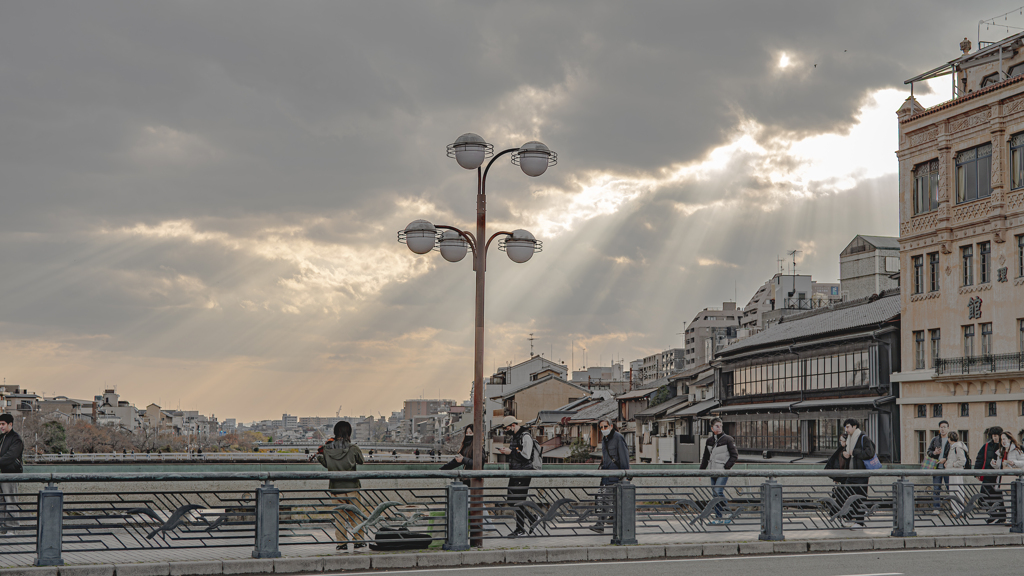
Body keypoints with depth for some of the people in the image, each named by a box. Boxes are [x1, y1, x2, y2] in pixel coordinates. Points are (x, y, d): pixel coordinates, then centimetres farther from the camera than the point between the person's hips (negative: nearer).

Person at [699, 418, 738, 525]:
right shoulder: (709, 440, 11)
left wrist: (726, 466, -12)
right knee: (715, 494, 6)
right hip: (713, 471, 6)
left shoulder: (728, 439, -5)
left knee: (718, 492, -18)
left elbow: (735, 455, -3)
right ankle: (718, 517, 12)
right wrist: (702, 470, 17)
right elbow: (705, 457, 21)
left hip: (723, 472, -6)